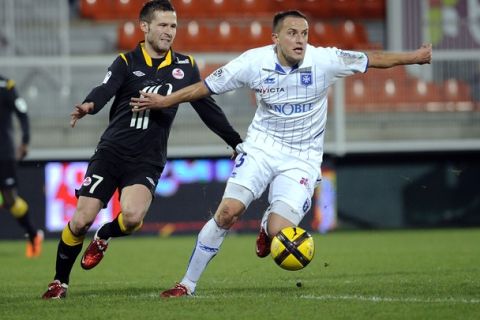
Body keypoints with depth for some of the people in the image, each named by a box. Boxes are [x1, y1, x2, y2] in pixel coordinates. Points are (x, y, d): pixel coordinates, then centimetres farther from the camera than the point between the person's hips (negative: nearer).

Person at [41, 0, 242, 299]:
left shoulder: (185, 66, 9)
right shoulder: (127, 62, 0)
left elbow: (207, 108, 17)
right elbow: (105, 90, -18)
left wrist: (238, 142, 18)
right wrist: (88, 105, -41)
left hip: (147, 161, 1)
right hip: (111, 151, -1)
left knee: (132, 217, -26)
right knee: (81, 221, -7)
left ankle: (103, 238, 10)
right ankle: (60, 282, 15)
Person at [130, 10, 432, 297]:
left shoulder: (323, 61, -12)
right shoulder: (254, 61, -10)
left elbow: (373, 59, -2)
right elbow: (206, 87, 1)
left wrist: (415, 57, -4)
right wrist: (164, 101, 3)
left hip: (302, 158, -1)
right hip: (262, 146, 1)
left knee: (279, 234, -17)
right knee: (228, 211, -18)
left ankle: (268, 225, 25)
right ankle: (188, 284, -3)